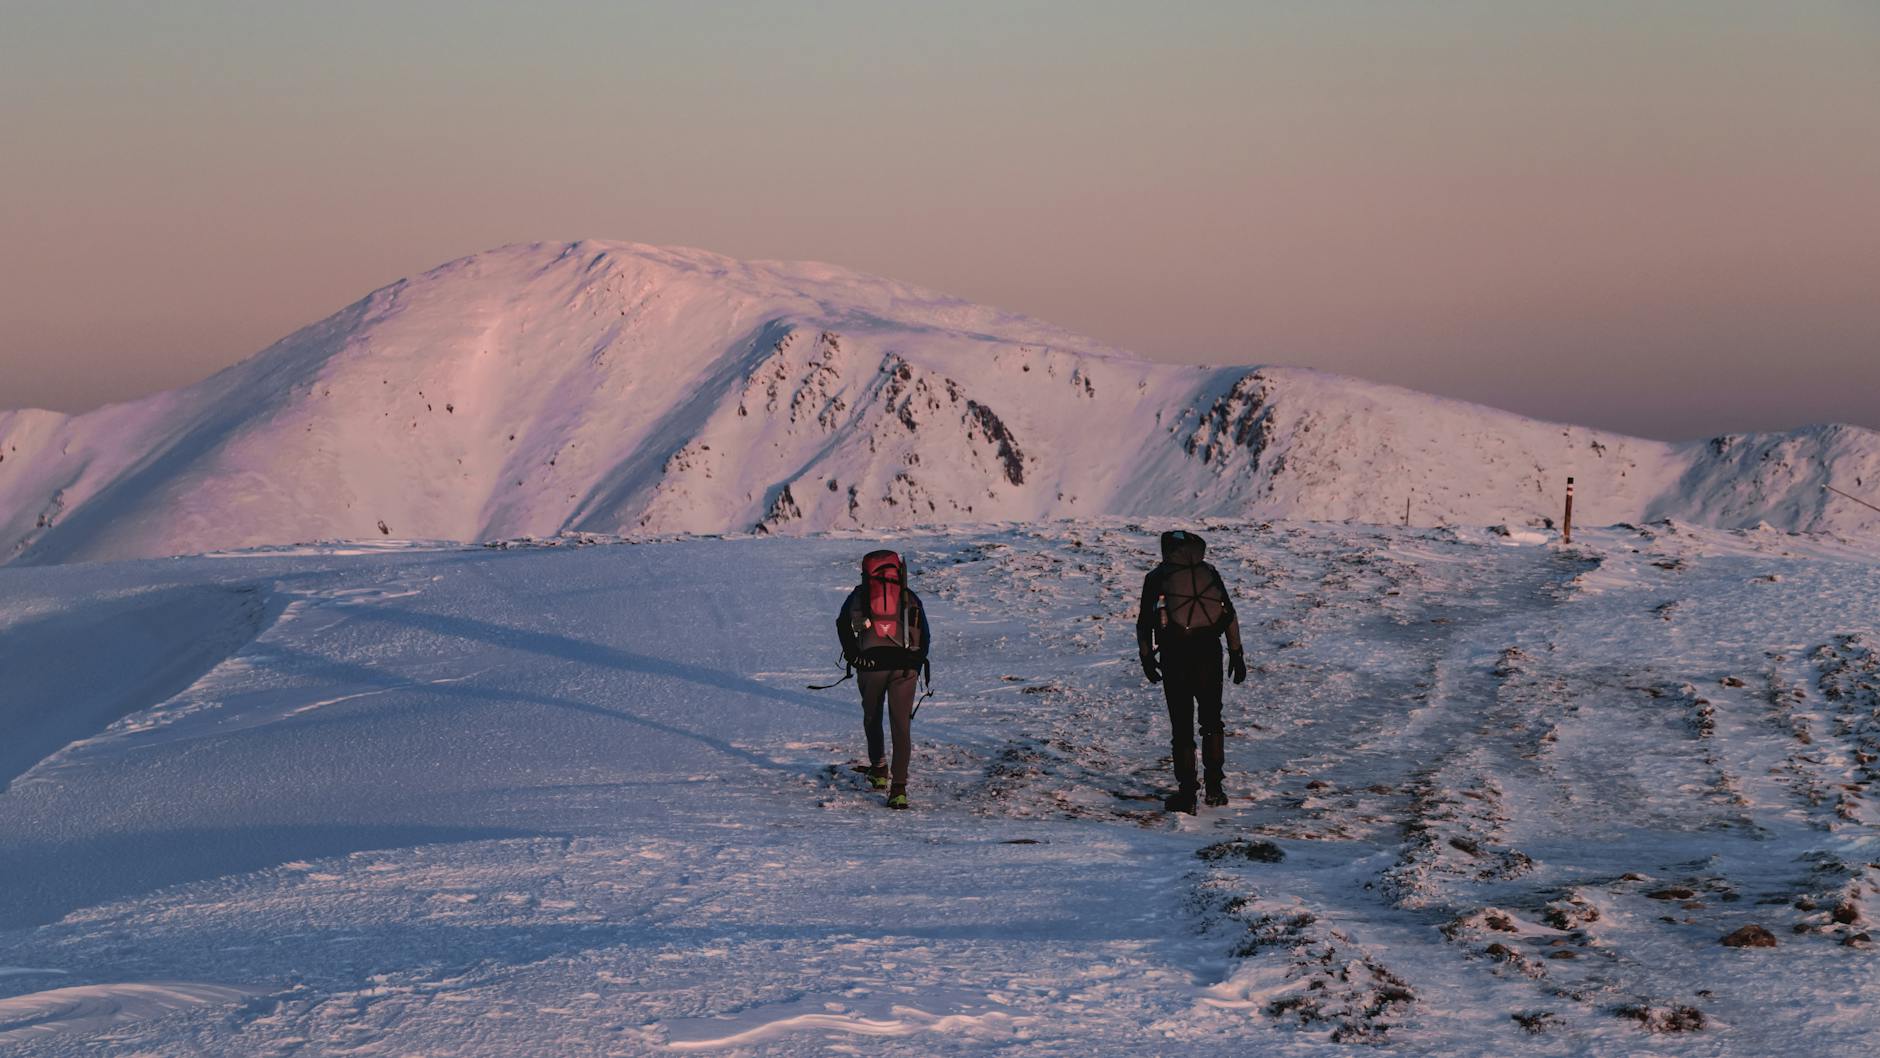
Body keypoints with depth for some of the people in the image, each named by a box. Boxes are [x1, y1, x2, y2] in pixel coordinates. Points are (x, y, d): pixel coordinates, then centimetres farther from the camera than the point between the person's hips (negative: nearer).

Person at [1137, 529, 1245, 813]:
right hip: (1209, 651, 2)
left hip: (1175, 654, -2)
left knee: (1182, 724, 3)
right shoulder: (1209, 572, 13)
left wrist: (1146, 659, 9)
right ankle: (1214, 787, 15)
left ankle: (1187, 793, 0)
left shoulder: (1157, 577, 8)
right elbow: (1230, 615, 10)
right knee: (1211, 719, 17)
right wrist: (1237, 653, 13)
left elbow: (1144, 622, 3)